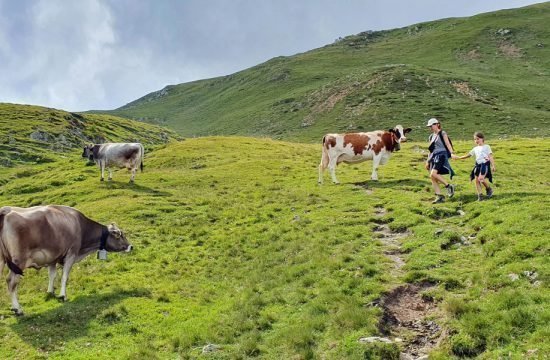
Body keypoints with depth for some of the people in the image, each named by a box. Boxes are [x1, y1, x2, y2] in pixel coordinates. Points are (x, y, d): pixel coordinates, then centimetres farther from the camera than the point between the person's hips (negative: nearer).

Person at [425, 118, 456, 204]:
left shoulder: (442, 133, 0)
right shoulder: (431, 136, 19)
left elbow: (448, 144, -9)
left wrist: (452, 153, -24)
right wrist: (427, 161, 22)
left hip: (441, 155, -8)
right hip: (434, 157, 8)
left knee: (433, 174, -25)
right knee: (432, 178, -1)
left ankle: (449, 186, -11)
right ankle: (439, 197, 4)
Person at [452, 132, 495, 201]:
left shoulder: (486, 147, 5)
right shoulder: (475, 149, 19)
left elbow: (490, 156, 0)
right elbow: (468, 155, 23)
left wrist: (492, 165, -8)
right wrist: (458, 157, 19)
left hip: (485, 164, -6)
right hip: (478, 165, 6)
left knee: (481, 178, -22)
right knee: (477, 180, -3)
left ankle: (489, 189, 3)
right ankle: (480, 195, 2)